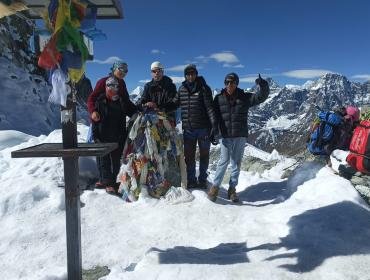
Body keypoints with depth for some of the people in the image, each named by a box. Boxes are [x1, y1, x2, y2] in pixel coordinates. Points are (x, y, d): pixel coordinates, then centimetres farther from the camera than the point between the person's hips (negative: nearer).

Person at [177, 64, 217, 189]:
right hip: (188, 128, 3)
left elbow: (209, 107, -11)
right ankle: (191, 180, 21)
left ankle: (202, 179, 24)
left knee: (204, 154, 9)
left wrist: (214, 123, -21)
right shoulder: (182, 89, 8)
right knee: (189, 155, 8)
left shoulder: (204, 88, -4)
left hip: (203, 127, -3)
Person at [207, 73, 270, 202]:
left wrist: (263, 85, -22)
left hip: (240, 135, 2)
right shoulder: (219, 98, 5)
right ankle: (215, 187, 3)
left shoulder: (245, 97, 4)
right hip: (225, 135, -1)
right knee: (224, 160, -10)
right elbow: (214, 117, 7)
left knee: (236, 163, 6)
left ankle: (232, 189, 17)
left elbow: (261, 96, -3)